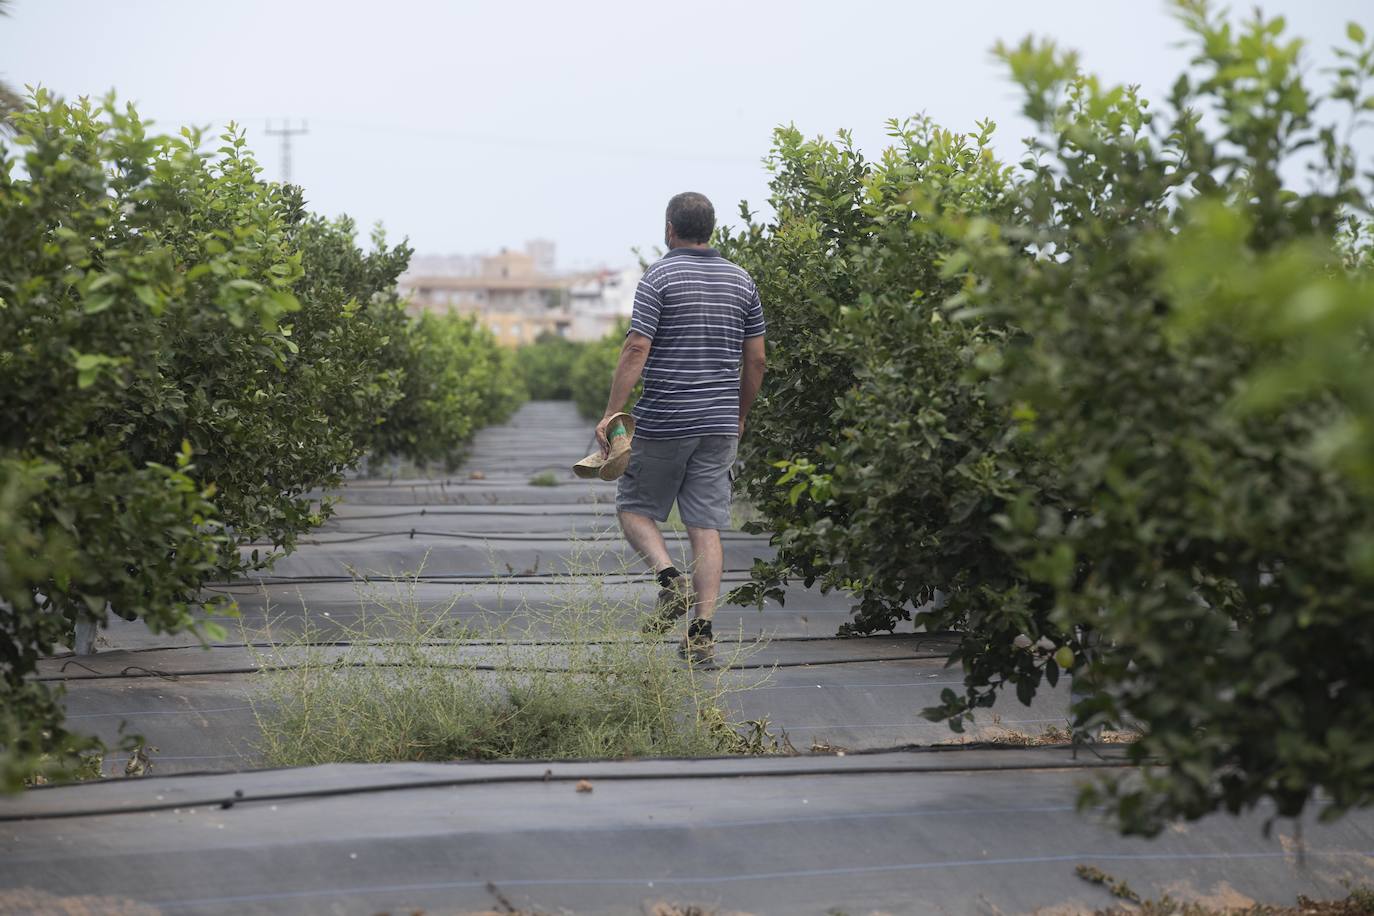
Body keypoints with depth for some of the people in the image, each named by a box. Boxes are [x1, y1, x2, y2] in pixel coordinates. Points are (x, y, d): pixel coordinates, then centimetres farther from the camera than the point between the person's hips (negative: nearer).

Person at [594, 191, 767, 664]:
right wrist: (740, 415, 23)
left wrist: (611, 414, -12)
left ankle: (670, 576, -12)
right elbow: (755, 360, 11)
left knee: (635, 508, 13)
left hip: (663, 423, -4)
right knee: (706, 526, 4)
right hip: (720, 423, 4)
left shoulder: (660, 276, -7)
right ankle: (703, 631, -1)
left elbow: (636, 350, -15)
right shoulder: (741, 280, 8)